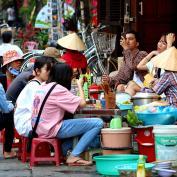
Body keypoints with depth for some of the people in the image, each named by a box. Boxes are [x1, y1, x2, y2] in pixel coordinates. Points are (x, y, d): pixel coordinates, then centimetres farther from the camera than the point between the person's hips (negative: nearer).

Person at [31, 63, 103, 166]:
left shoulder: (43, 87, 12)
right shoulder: (58, 89, -14)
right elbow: (82, 103, -15)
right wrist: (80, 85, 1)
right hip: (52, 130, -9)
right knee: (98, 123, -12)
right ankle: (74, 157, -9)